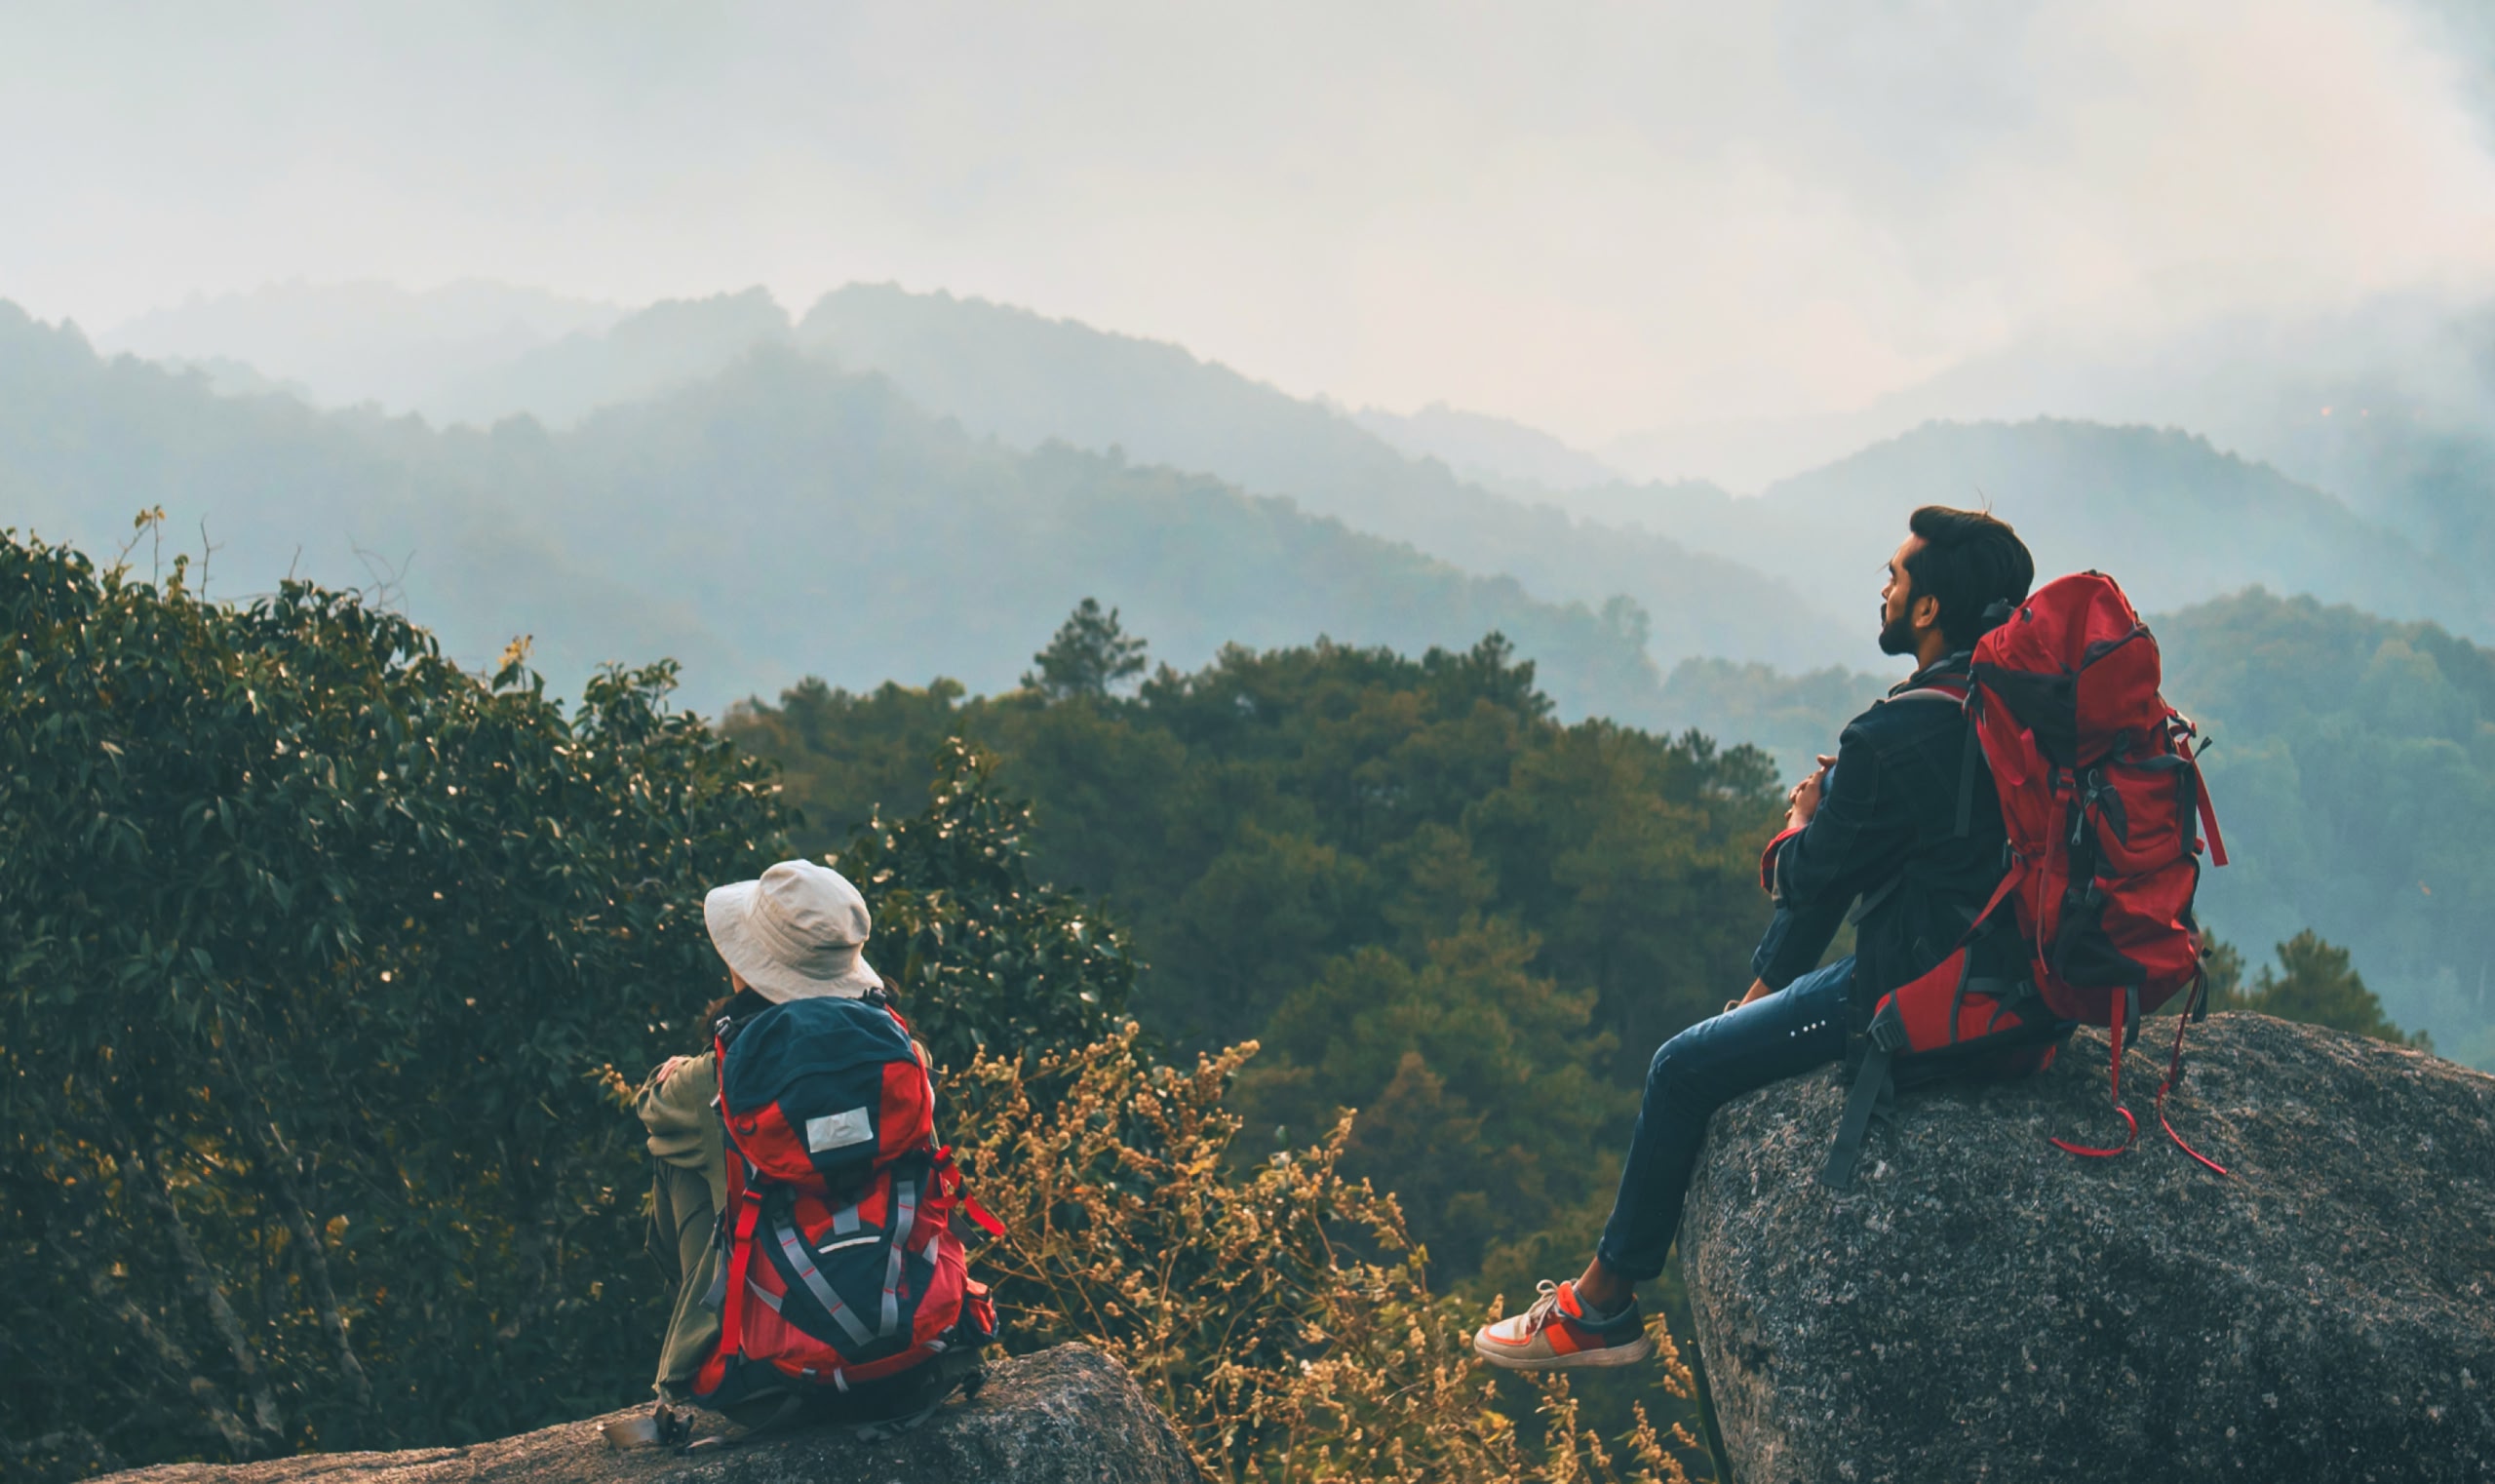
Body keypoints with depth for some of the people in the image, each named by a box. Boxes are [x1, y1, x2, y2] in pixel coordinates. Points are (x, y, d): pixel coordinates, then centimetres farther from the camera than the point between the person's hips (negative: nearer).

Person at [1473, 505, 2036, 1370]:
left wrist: (1803, 822, 8)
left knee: (1683, 1070, 2)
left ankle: (1602, 1306, 16)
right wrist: (1827, 799, 8)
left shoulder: (1896, 738, -25)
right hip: (2007, 969, 9)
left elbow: (1810, 877, -12)